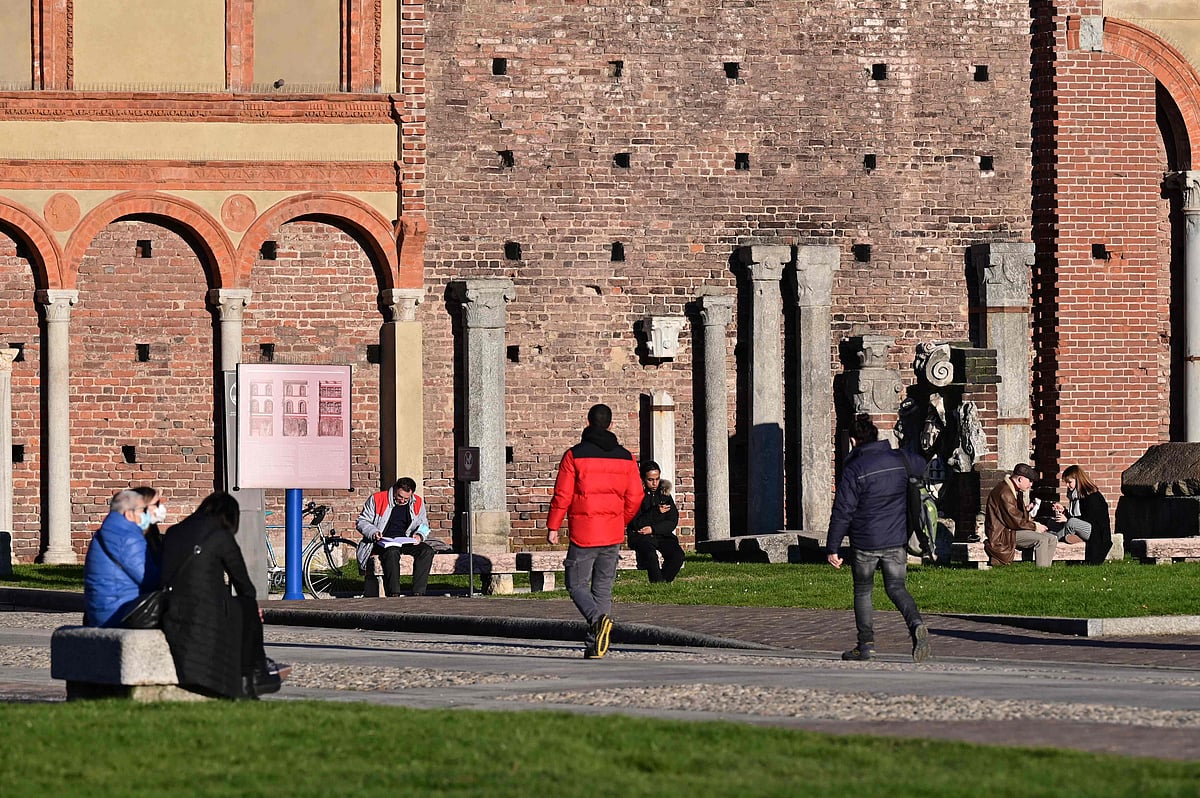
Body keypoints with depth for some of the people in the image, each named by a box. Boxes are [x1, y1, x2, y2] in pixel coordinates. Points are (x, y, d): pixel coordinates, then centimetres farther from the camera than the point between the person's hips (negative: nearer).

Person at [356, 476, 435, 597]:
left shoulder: (418, 503, 10)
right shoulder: (377, 500, 0)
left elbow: (424, 525, 22)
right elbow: (362, 521, 5)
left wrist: (420, 535, -2)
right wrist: (373, 532, -14)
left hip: (406, 542, 4)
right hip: (383, 543, -4)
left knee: (427, 551, -24)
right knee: (392, 553, -39)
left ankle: (418, 593, -29)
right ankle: (394, 595, -43)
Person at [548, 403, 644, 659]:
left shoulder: (574, 455, -6)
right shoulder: (625, 458, 6)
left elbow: (562, 495, -8)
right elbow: (635, 497, 7)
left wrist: (553, 527, 2)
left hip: (583, 534, -4)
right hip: (613, 533, 4)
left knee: (577, 585, 4)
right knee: (603, 587, 11)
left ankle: (597, 618, -25)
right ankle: (594, 645, 8)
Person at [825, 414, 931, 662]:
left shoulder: (853, 469, -14)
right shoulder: (900, 460, 1)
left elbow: (842, 512, -14)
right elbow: (923, 466, 25)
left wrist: (832, 548, -7)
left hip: (864, 543, -4)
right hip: (896, 540, 4)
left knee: (863, 591, 13)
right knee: (896, 587, 8)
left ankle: (866, 644, 16)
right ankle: (916, 625, -19)